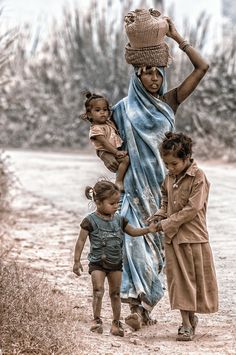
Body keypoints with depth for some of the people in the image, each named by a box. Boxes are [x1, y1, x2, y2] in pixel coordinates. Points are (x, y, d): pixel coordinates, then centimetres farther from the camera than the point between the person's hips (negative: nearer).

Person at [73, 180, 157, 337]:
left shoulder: (119, 220, 4)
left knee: (115, 293, 9)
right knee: (98, 291, -14)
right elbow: (81, 241, -8)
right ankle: (97, 321, -5)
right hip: (98, 262, -4)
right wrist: (77, 261, -10)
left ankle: (116, 323, 17)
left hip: (116, 263, 5)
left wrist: (148, 229, -1)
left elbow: (133, 231, 15)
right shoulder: (91, 221, -11)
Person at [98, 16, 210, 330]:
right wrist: (105, 154, -10)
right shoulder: (124, 109, 2)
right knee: (135, 237, -16)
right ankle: (139, 305, -20)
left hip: (165, 184, 2)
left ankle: (145, 305, 11)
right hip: (136, 185, -2)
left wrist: (177, 38, -3)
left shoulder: (170, 101, 6)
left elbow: (202, 67, 1)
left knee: (157, 243, 4)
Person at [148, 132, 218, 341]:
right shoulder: (170, 178, 8)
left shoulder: (198, 177, -14)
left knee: (194, 280, 4)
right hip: (173, 237, 6)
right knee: (179, 281, 6)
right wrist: (160, 215, 1)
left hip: (193, 237, -6)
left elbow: (192, 209, -18)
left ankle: (191, 317, 16)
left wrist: (167, 224, -15)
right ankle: (187, 321, 14)